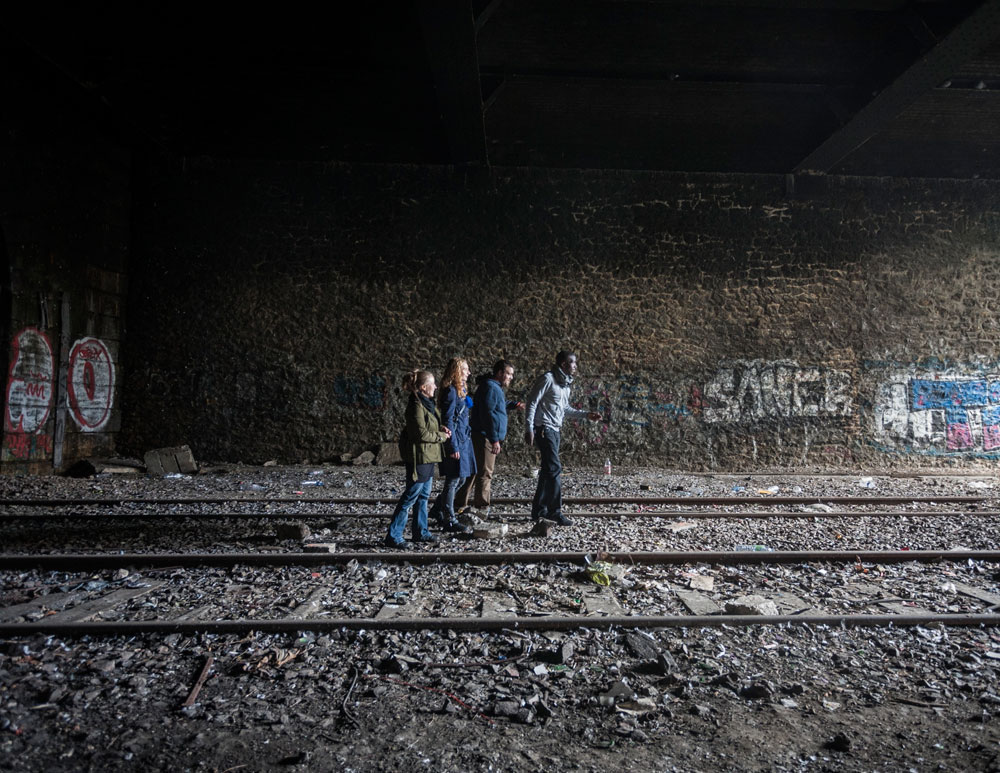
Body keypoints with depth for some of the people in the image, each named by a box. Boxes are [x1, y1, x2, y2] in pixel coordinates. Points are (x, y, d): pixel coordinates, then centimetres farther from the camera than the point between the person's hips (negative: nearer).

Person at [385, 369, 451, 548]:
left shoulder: (427, 403, 12)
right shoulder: (416, 405, -19)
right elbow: (421, 434, -21)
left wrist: (440, 428, 4)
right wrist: (441, 437, -10)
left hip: (428, 456, 10)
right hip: (419, 456, -10)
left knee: (424, 495, 16)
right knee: (411, 495, -5)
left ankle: (421, 532, 28)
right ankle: (392, 536, 3)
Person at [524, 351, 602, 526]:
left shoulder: (566, 383, 15)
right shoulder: (548, 379, -12)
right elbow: (531, 402, -14)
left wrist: (586, 415, 13)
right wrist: (529, 428, -19)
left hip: (555, 429, 9)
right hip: (544, 428, -9)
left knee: (548, 469, 11)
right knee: (554, 469, -11)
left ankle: (539, 509, 18)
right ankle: (555, 511, -6)